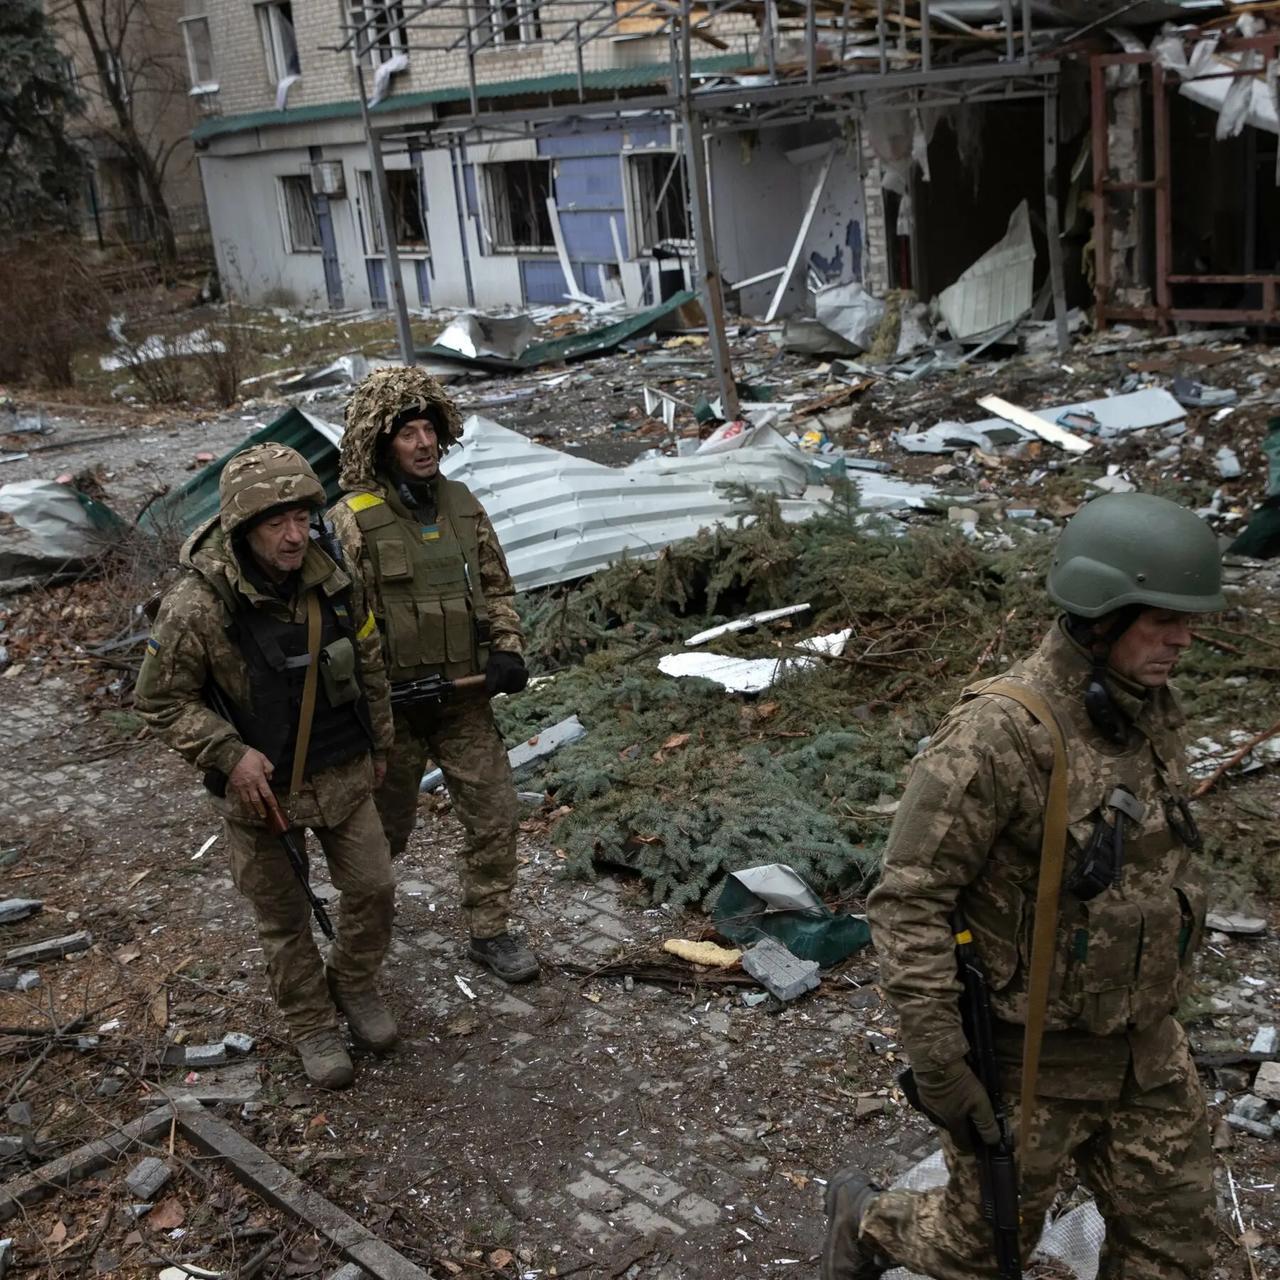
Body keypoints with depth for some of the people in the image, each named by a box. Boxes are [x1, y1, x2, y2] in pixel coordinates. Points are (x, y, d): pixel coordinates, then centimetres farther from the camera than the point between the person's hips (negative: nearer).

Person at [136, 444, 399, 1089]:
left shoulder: (333, 580, -10)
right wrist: (230, 754, -22)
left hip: (342, 774, 4)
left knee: (373, 889, 10)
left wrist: (379, 747, 14)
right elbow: (161, 700, -11)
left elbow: (370, 668, 5)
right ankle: (311, 1026, 33)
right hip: (258, 785, -3)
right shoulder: (196, 606, -23)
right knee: (283, 916, 12)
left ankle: (354, 984, 37)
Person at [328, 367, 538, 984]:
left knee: (495, 816, 5)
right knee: (386, 827, 15)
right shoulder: (351, 520, -15)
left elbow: (496, 586, 11)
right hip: (393, 705, -4)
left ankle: (490, 932, 22)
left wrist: (508, 650, -4)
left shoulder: (462, 505, 2)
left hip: (465, 698, 4)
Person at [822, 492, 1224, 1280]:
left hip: (1142, 1051, 7)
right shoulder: (998, 733, -28)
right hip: (1024, 1053, -6)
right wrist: (938, 1064, -25)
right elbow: (908, 902, -26)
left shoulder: (1152, 712, -2)